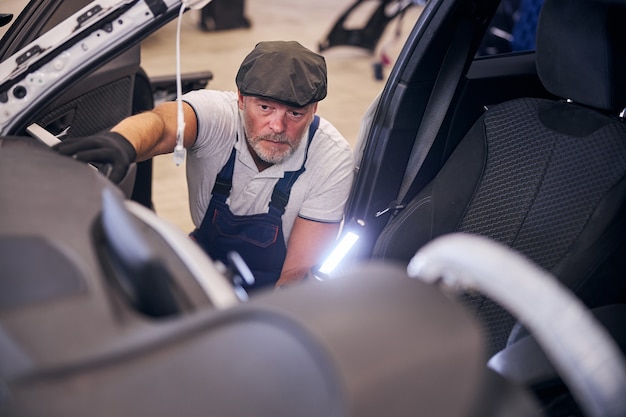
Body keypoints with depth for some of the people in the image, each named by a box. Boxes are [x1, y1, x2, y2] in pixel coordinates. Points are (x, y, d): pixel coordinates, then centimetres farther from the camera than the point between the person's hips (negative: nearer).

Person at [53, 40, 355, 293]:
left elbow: (298, 273, -18)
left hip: (278, 294, -1)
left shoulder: (332, 160, -22)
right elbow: (162, 124, -47)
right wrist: (121, 142, -70)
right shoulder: (217, 113, -22)